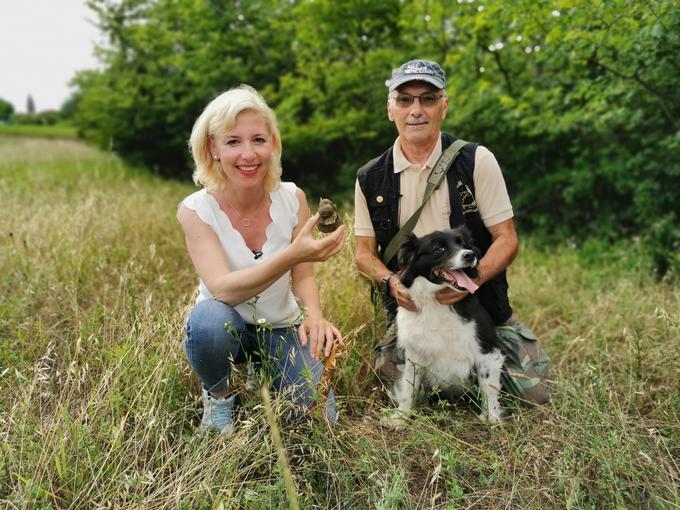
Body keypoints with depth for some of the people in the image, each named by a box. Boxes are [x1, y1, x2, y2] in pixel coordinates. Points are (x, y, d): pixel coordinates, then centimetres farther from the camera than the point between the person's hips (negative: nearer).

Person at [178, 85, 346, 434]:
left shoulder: (292, 199, -12)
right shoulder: (195, 210, -19)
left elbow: (303, 276, -5)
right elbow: (222, 289, -31)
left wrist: (314, 314, -28)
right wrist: (291, 254, -46)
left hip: (282, 327, 3)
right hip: (227, 327, -2)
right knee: (209, 316, -37)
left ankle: (265, 374, 19)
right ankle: (218, 396, -4)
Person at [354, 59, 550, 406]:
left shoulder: (477, 161, -6)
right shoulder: (370, 178, 0)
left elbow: (506, 239, -6)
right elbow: (364, 252, 5)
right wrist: (390, 281, -17)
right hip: (410, 308, 1)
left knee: (533, 393, -4)